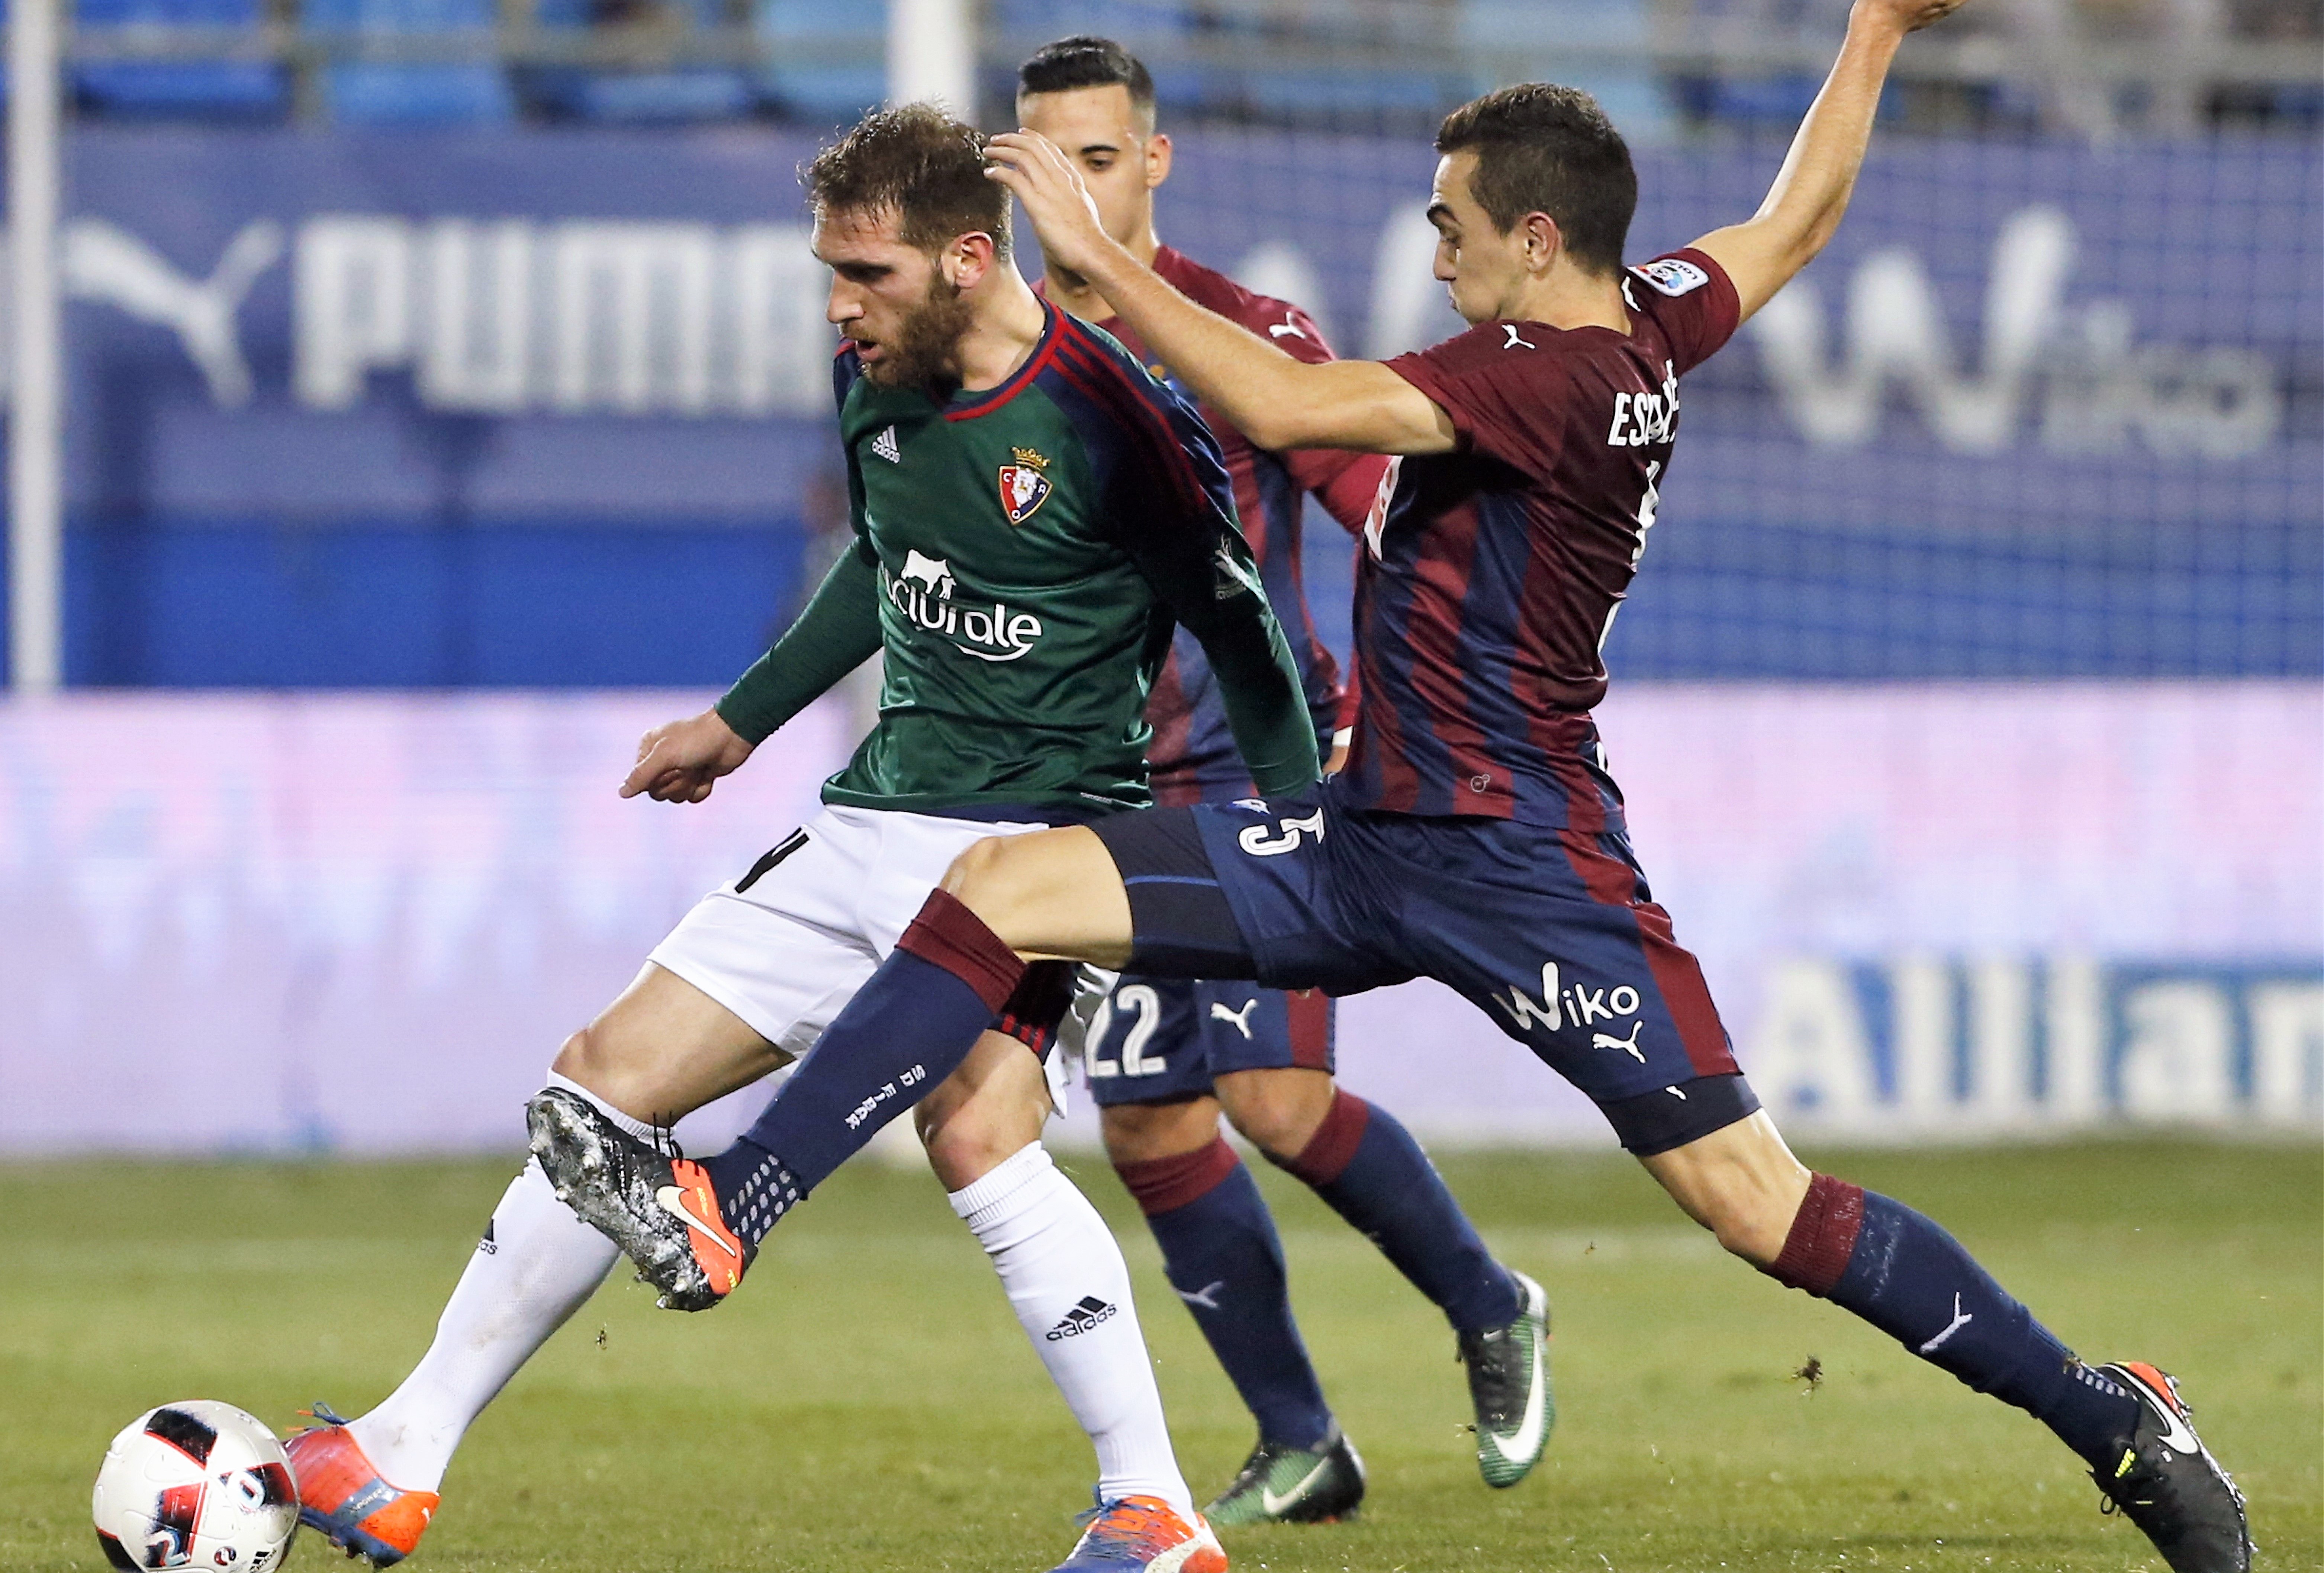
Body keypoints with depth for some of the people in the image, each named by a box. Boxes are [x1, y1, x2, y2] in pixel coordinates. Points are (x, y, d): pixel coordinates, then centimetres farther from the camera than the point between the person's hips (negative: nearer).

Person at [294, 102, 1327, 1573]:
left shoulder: (1112, 415, -16)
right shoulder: (873, 382, 5)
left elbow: (1241, 621, -7)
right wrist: (742, 719, 31)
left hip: (1032, 831, -8)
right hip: (870, 830, 8)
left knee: (979, 1130, -32)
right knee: (610, 1078, 5)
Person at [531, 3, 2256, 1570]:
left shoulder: (1549, 381, -21)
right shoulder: (1654, 326, 6)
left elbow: (1286, 406, -30)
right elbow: (1797, 219, 24)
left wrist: (1101, 259, -22)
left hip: (1523, 870, -10)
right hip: (1363, 843, 10)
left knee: (1767, 1208, -7)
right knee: (998, 892, -2)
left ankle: (2114, 1421, 6)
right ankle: (719, 1209, -4)